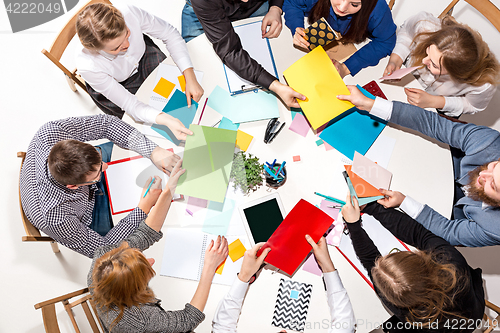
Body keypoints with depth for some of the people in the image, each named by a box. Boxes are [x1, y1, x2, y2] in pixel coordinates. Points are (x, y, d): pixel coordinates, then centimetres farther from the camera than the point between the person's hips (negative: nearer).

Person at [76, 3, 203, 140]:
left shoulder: (130, 14, -36)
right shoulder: (87, 66, -38)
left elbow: (170, 34, -19)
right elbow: (129, 104, -30)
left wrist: (190, 77, -30)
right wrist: (167, 120, -47)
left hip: (144, 57, 3)